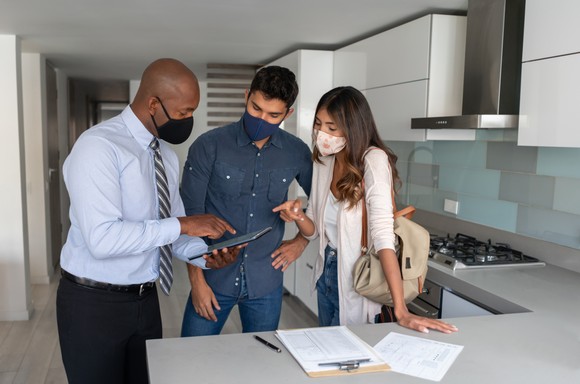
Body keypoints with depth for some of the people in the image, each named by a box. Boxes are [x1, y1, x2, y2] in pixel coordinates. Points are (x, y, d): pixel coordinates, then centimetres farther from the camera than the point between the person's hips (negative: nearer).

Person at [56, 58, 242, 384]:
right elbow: (102, 238, -29)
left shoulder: (168, 157, 5)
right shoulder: (98, 147, -20)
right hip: (94, 304, -7)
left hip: (145, 299, 7)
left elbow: (172, 231, 6)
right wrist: (182, 224, -27)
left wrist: (206, 256, -13)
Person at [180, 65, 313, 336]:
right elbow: (190, 216, -7)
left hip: (266, 283, 2)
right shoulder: (209, 146, -10)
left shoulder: (297, 153, -1)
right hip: (214, 277, -2)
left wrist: (302, 241, 6)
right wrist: (196, 280, -8)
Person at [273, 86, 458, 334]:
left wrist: (400, 311, -37)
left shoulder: (373, 160, -22)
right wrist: (298, 215, -19)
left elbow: (383, 233, -32)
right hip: (326, 273, 7)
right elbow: (314, 231, 3)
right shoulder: (323, 163, -1)